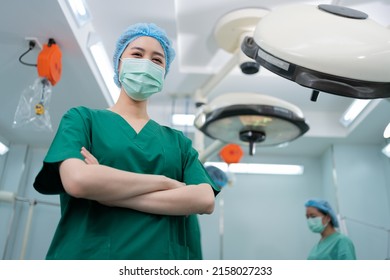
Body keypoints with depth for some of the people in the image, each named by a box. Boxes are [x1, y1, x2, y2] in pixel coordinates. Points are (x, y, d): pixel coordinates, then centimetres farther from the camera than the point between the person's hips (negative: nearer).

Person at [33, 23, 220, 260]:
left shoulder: (178, 140, 10)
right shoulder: (82, 118, 4)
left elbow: (205, 200, -7)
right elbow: (77, 180, -16)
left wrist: (111, 193, -13)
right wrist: (165, 182, -9)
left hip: (165, 259, 3)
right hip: (88, 256, -2)